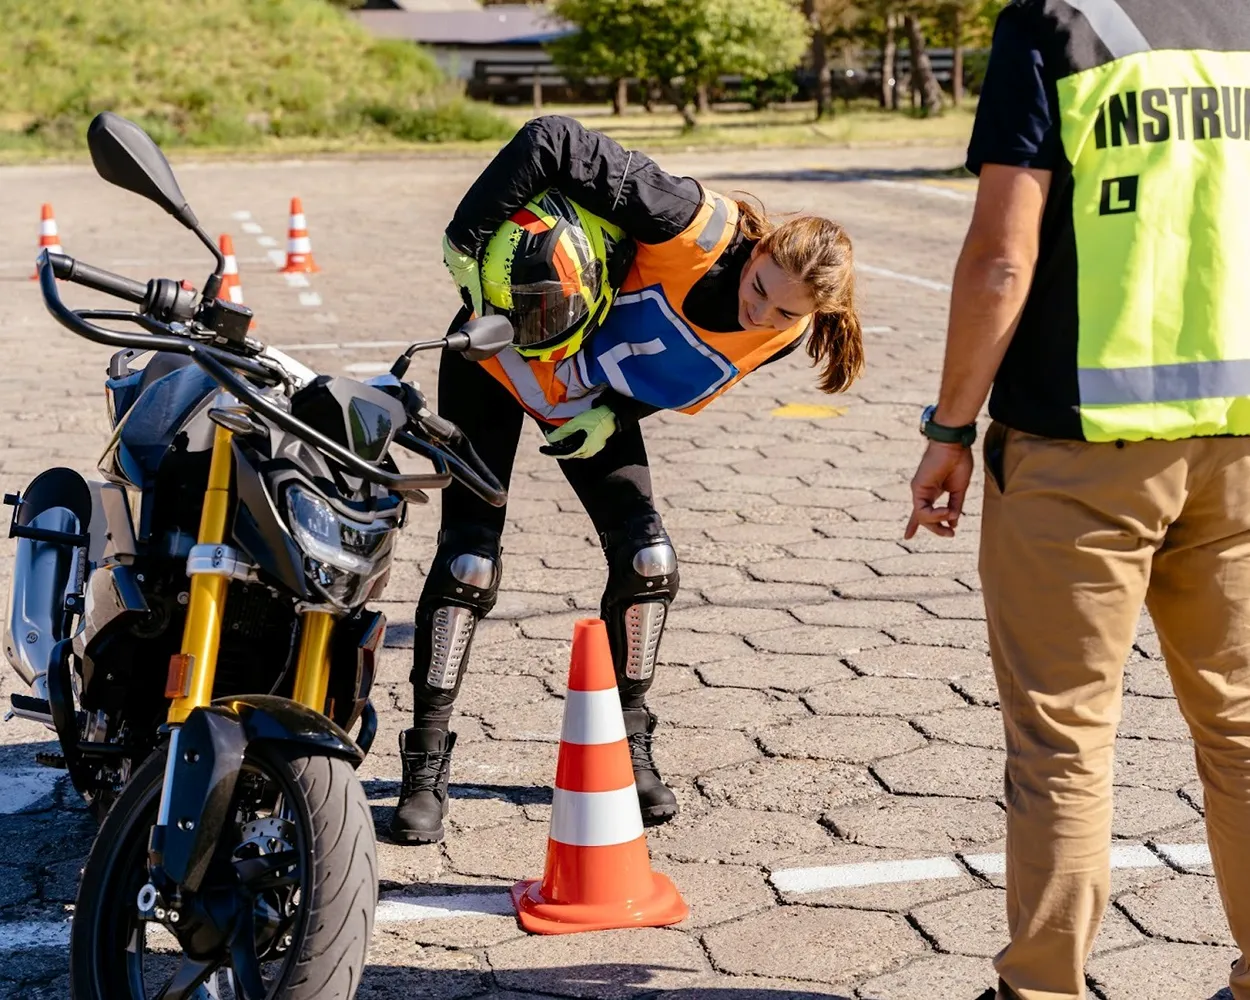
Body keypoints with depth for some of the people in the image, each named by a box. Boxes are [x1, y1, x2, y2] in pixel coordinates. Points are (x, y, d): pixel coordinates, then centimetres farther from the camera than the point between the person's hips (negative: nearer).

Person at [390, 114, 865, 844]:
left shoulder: (780, 333, -16)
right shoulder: (703, 228, -35)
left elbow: (684, 383, 1)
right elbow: (553, 138, -36)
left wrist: (615, 414, -17)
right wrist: (468, 238, -36)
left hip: (597, 402, 5)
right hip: (504, 356, -5)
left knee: (650, 561, -3)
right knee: (470, 561, -9)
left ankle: (628, 746, 16)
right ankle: (427, 765, 1)